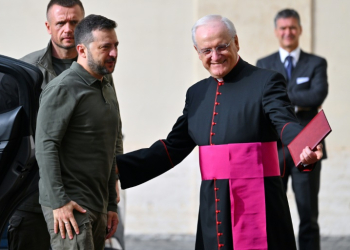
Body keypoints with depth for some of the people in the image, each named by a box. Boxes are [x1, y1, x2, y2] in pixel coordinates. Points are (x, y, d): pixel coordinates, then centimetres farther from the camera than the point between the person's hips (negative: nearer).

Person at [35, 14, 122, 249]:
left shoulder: (108, 90, 18)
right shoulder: (63, 88, -10)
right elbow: (45, 146, -16)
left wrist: (112, 205, 20)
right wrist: (59, 202, -20)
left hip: (97, 208, 8)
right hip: (69, 205, -8)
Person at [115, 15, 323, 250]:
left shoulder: (266, 81, -4)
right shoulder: (197, 93, 14)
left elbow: (285, 122, -19)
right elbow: (173, 148, 16)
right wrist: (118, 166, 8)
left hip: (257, 207, -6)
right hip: (213, 209, 6)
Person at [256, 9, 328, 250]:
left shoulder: (317, 64, 6)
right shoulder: (264, 65, 10)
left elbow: (318, 95, -12)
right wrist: (297, 103, -14)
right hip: (273, 149, 1)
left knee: (309, 216, 0)